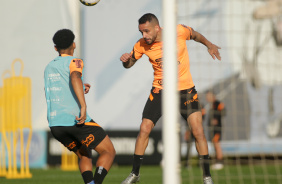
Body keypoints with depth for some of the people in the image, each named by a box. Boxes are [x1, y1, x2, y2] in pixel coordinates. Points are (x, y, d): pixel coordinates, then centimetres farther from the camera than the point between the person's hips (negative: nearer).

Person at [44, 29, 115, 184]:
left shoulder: (49, 68, 21)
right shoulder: (74, 62, -1)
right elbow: (75, 78, -24)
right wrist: (83, 106, -32)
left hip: (55, 124, 6)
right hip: (77, 120, -6)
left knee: (84, 156, 23)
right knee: (109, 152, 4)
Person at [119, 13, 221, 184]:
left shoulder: (179, 31, -14)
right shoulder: (142, 45, -10)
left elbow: (195, 35, 8)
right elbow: (129, 64, 4)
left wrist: (209, 45, 2)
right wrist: (125, 60, -17)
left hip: (185, 89, -1)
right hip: (160, 91, 1)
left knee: (198, 131, -11)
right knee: (144, 130, -5)